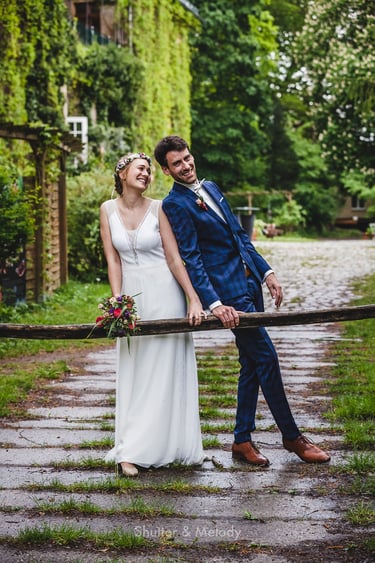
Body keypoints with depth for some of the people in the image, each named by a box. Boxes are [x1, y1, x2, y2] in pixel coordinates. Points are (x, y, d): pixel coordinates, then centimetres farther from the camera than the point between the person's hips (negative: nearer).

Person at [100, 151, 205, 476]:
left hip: (164, 293, -2)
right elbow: (113, 259, -2)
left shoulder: (158, 209, -5)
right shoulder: (109, 210, 1)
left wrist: (194, 300, -13)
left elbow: (174, 258, -7)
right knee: (133, 370, 5)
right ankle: (130, 451, 8)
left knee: (164, 369, -1)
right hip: (131, 294, 2)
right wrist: (117, 301, -12)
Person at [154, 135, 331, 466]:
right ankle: (291, 436, 9)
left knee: (251, 364, 10)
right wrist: (214, 304, -23)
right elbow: (191, 260, -16)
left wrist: (266, 271, 12)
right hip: (229, 291, -8)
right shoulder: (175, 204, -10)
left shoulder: (211, 188, 14)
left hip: (250, 283, 8)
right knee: (267, 358, -4)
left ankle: (243, 440, 18)